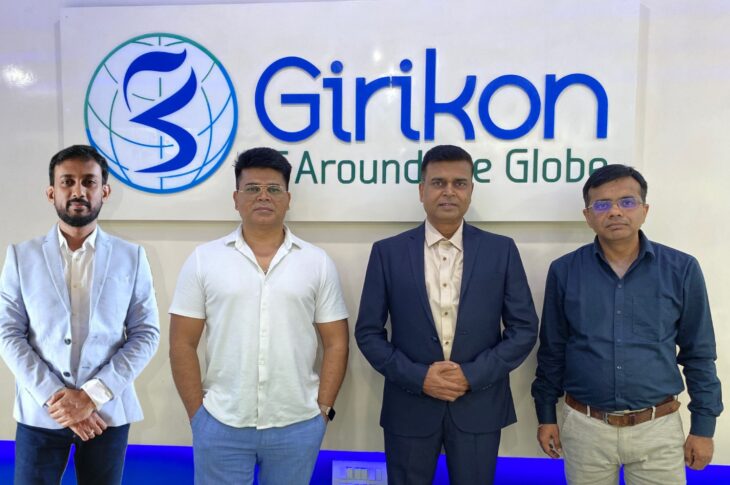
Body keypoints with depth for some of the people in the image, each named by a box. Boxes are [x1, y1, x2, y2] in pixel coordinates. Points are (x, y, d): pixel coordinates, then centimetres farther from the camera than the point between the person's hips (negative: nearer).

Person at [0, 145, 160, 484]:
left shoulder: (131, 257, -1)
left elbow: (146, 334, -4)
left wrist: (92, 394, -12)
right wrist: (54, 396, -11)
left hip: (108, 412, 0)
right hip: (39, 412, 0)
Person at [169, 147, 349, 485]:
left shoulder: (318, 263, 0)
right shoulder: (203, 260, -1)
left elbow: (336, 343, 2)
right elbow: (182, 344, 0)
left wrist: (323, 409, -2)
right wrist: (196, 414, -2)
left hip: (298, 425, 1)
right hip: (220, 424, 0)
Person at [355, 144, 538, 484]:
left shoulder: (501, 250, -2)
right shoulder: (388, 252, -3)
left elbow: (524, 328, -1)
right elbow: (368, 332, -2)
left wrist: (473, 375, -12)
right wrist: (418, 377, -13)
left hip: (479, 407, 1)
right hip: (409, 407, 0)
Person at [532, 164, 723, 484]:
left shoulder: (682, 269, -5)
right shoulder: (563, 271, -5)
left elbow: (699, 354, 2)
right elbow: (552, 351, 3)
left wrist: (703, 426, 3)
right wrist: (546, 415, 5)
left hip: (658, 428, 0)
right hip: (584, 427, 0)